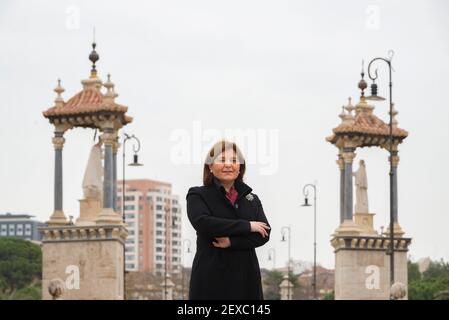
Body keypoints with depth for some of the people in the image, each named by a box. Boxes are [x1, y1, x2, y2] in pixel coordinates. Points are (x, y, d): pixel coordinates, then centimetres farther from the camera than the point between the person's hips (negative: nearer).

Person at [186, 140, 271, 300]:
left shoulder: (251, 199, 16)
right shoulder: (198, 196, 4)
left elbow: (264, 234, 1)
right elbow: (203, 223, -16)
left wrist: (232, 242, -15)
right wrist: (247, 226, -12)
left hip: (246, 278, 4)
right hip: (211, 279, -4)